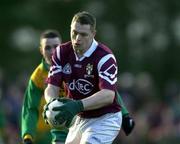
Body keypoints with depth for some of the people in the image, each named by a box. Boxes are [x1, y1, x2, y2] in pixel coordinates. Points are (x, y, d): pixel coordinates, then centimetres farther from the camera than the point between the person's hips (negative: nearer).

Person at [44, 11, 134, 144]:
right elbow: (52, 87, -7)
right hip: (80, 118, 7)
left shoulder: (105, 57, -23)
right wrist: (52, 103, -32)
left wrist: (78, 105, -48)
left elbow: (108, 95, -34)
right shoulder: (62, 52, -4)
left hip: (105, 118, -7)